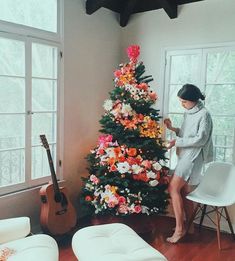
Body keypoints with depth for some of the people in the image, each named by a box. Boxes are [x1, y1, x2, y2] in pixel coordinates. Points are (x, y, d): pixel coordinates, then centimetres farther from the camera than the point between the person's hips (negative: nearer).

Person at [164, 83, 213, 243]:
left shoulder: (204, 114, -12)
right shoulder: (188, 113, 13)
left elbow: (200, 140, -18)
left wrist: (177, 142, -17)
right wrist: (173, 129, 5)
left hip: (193, 157, -9)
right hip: (185, 155, 9)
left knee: (173, 188, -12)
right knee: (184, 191, 12)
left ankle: (180, 228, -5)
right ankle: (188, 226, 25)